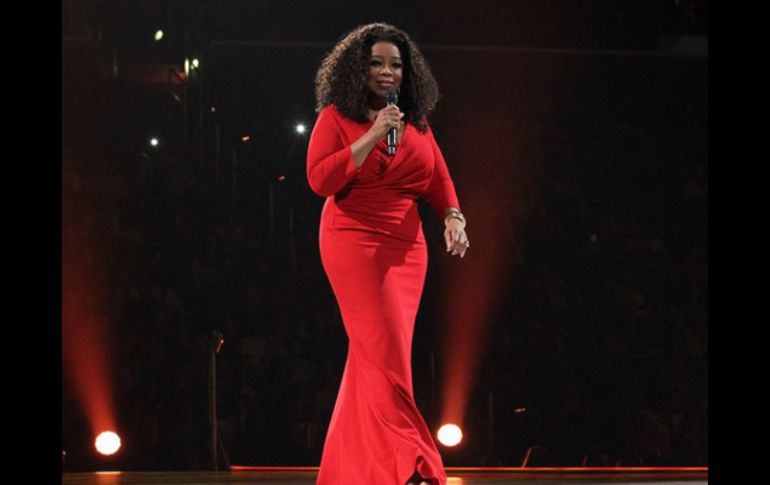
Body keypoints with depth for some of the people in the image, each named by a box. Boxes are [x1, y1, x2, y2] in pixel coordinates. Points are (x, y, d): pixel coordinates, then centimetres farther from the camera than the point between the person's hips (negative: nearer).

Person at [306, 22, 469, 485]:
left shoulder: (417, 122, 13)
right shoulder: (337, 118, -1)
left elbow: (439, 178, 12)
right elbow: (320, 179, -12)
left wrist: (454, 218, -8)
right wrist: (372, 138, -16)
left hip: (406, 247, 5)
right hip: (354, 241, -5)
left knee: (376, 354, 6)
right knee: (384, 348, -14)